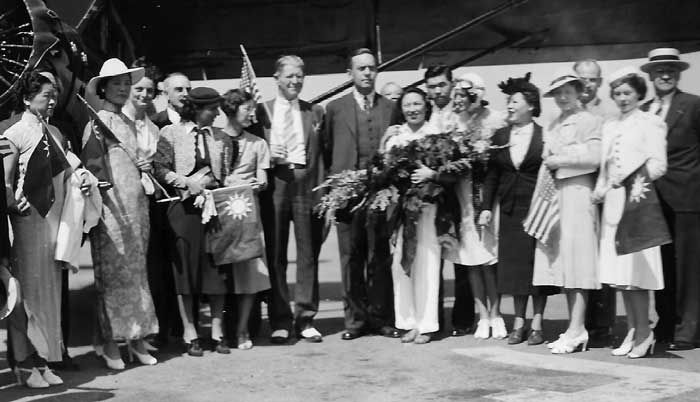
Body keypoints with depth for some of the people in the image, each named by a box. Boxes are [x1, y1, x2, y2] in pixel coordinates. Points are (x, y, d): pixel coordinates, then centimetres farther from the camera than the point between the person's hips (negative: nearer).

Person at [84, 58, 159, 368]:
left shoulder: (129, 123, 19)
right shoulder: (98, 120, -3)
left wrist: (145, 167, 10)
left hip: (136, 203, 7)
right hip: (111, 204, -7)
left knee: (136, 270, 8)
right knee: (113, 272, -4)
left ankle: (136, 337, 13)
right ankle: (109, 341, 3)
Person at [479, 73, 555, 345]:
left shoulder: (544, 136, -3)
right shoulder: (500, 136, 9)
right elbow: (492, 175, 10)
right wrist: (487, 207, 3)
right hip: (510, 210, 4)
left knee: (538, 265, 1)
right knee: (513, 266, 6)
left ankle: (536, 325, 9)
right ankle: (518, 324, 14)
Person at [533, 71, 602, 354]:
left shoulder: (589, 121, -1)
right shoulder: (553, 125, 20)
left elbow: (593, 158, -12)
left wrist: (558, 161, -6)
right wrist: (549, 162, -2)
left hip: (577, 192, -7)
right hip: (554, 193, 7)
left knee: (576, 261, -8)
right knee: (561, 262, 4)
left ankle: (576, 331, -7)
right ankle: (575, 328, 8)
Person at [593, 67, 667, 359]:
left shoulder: (650, 123, 1)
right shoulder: (609, 127, 19)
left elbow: (658, 165, -7)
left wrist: (635, 180, -21)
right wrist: (600, 189, 2)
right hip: (613, 202, 6)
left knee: (635, 269, -8)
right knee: (619, 270, 5)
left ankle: (644, 332, -1)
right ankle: (632, 330, 12)